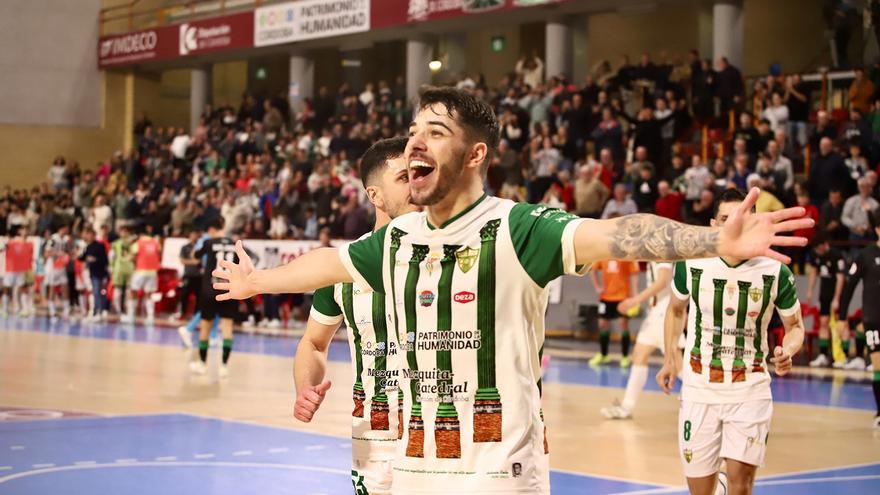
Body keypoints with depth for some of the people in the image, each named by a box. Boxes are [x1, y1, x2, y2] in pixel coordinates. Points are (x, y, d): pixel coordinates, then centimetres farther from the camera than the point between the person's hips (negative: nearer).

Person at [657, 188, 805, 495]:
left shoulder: (775, 271, -9)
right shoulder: (690, 263, -6)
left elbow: (795, 326, 4)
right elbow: (676, 310, 14)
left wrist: (787, 351, -17)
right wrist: (670, 358, 6)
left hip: (750, 389, -1)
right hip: (699, 387, 1)